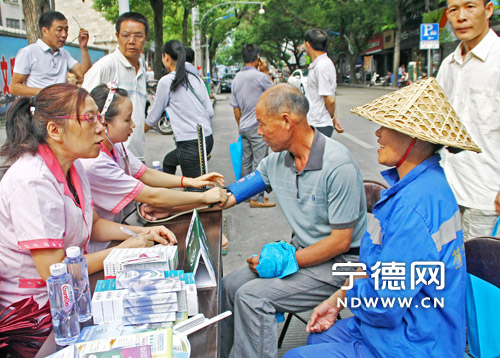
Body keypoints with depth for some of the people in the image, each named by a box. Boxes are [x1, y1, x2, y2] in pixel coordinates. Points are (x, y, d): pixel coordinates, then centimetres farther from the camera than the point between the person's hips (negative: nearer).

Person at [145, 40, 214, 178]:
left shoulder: (166, 81, -7)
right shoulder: (196, 78, 10)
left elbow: (153, 117, 3)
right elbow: (210, 112, 9)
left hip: (190, 144, -8)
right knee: (168, 161, 29)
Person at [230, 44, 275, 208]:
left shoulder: (236, 78, 10)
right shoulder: (260, 76, -14)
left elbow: (235, 107, 14)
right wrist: (266, 72, 7)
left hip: (244, 127, 8)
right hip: (258, 127, -8)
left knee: (246, 162, 14)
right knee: (259, 164, -3)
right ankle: (257, 198, 0)